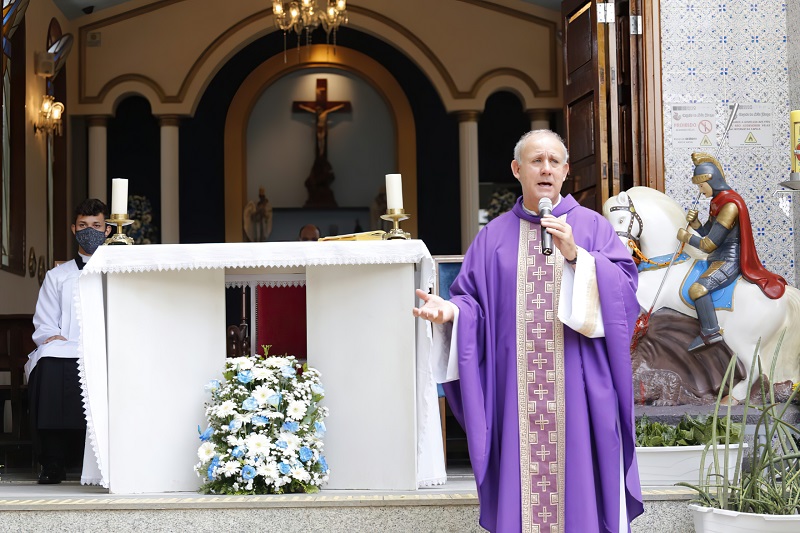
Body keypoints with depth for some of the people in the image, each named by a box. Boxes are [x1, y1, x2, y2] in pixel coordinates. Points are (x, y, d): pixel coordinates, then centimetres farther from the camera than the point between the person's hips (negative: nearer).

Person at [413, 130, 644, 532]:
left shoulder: (592, 226, 6)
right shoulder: (494, 236, 11)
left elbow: (623, 288, -6)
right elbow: (475, 302, 7)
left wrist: (576, 256, -17)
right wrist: (451, 311, -13)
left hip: (579, 389, -1)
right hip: (518, 391, 2)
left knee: (578, 484, 0)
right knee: (520, 486, 2)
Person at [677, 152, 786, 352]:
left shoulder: (729, 206, -22)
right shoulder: (718, 201, 9)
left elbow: (708, 245, -21)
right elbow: (708, 234, 14)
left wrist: (686, 237, -6)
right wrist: (694, 223, -5)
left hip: (728, 262, -11)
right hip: (717, 259, 11)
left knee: (697, 289, -30)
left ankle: (710, 333, -21)